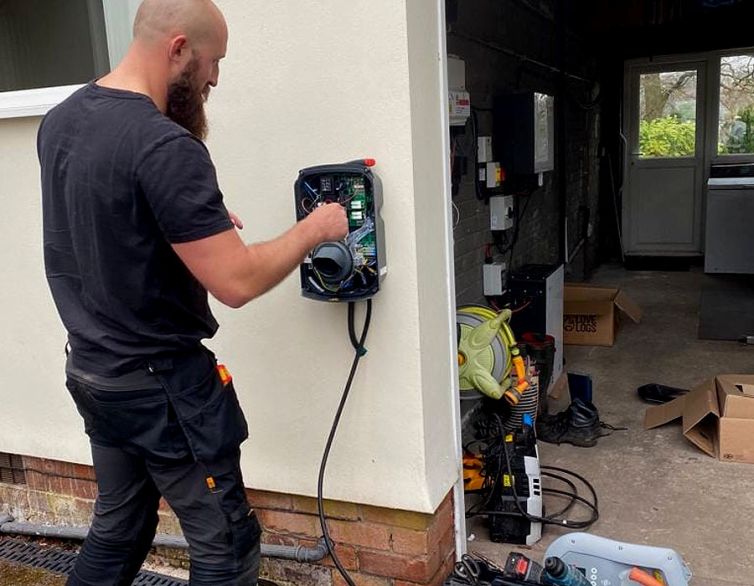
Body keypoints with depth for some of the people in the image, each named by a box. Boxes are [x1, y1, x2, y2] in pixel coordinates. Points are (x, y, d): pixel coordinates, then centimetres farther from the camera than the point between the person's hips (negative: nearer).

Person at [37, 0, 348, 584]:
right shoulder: (164, 146, -24)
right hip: (161, 384, -9)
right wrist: (313, 229, -9)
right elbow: (237, 283, -24)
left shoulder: (60, 120, 4)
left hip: (90, 368, 9)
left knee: (118, 526, 24)